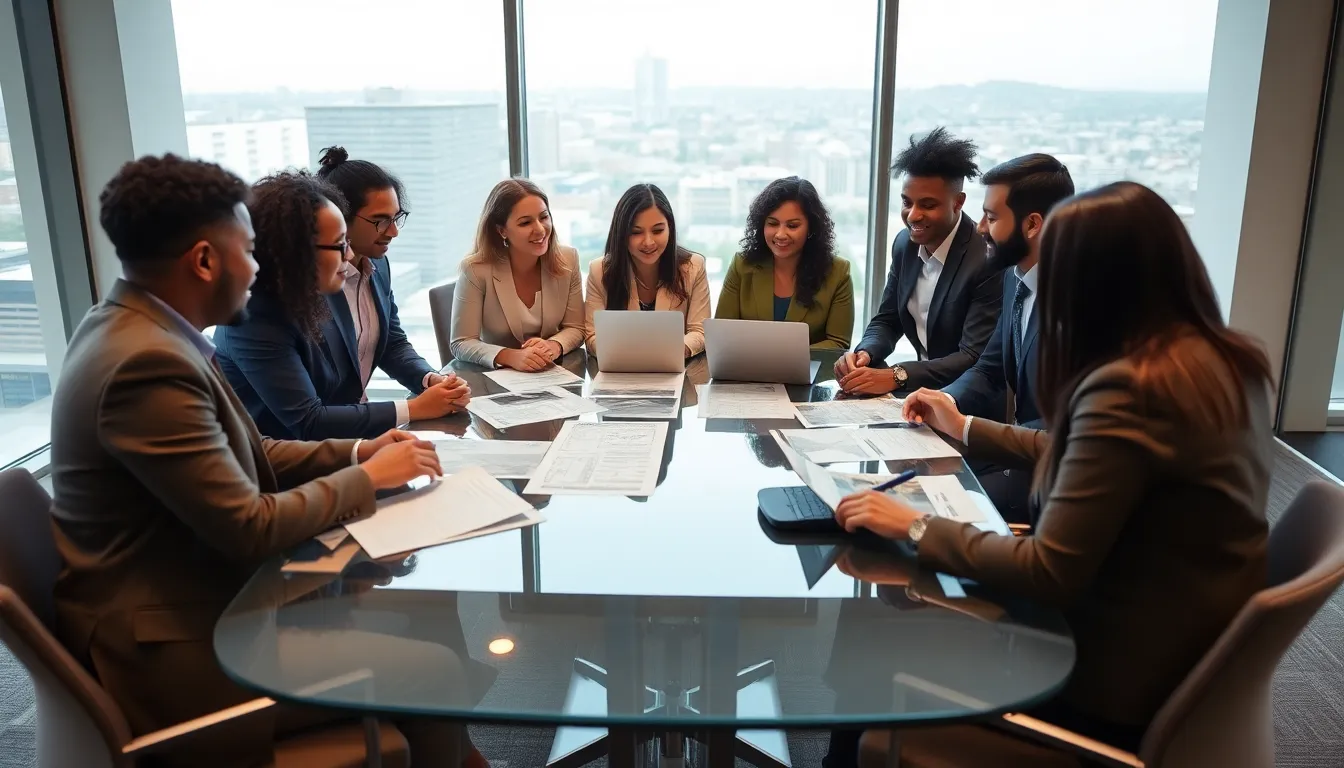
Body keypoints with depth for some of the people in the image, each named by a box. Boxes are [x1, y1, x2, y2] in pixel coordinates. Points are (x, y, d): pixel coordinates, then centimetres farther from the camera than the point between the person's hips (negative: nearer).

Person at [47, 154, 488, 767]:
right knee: (438, 670, -10)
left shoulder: (137, 328, 3)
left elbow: (246, 455, 11)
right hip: (175, 648, -10)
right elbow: (251, 528, -24)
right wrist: (367, 478, -10)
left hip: (187, 598, 10)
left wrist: (358, 452, 0)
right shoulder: (147, 361, -27)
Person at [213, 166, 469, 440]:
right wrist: (414, 409, -23)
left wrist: (432, 380, -13)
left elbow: (392, 343, 7)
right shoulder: (255, 319, -24)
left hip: (333, 443, 7)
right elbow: (307, 422, -26)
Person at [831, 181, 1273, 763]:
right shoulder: (1222, 358, 2)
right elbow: (1083, 457, 15)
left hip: (1130, 671, -8)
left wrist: (916, 527, -16)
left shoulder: (1129, 387, -28)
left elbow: (1049, 572, -26)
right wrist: (965, 427, 23)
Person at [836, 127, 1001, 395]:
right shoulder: (905, 243, 1)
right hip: (924, 388, 7)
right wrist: (864, 353, -12)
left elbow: (975, 359, -22)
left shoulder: (989, 259, -20)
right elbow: (887, 320, 10)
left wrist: (896, 376, -31)